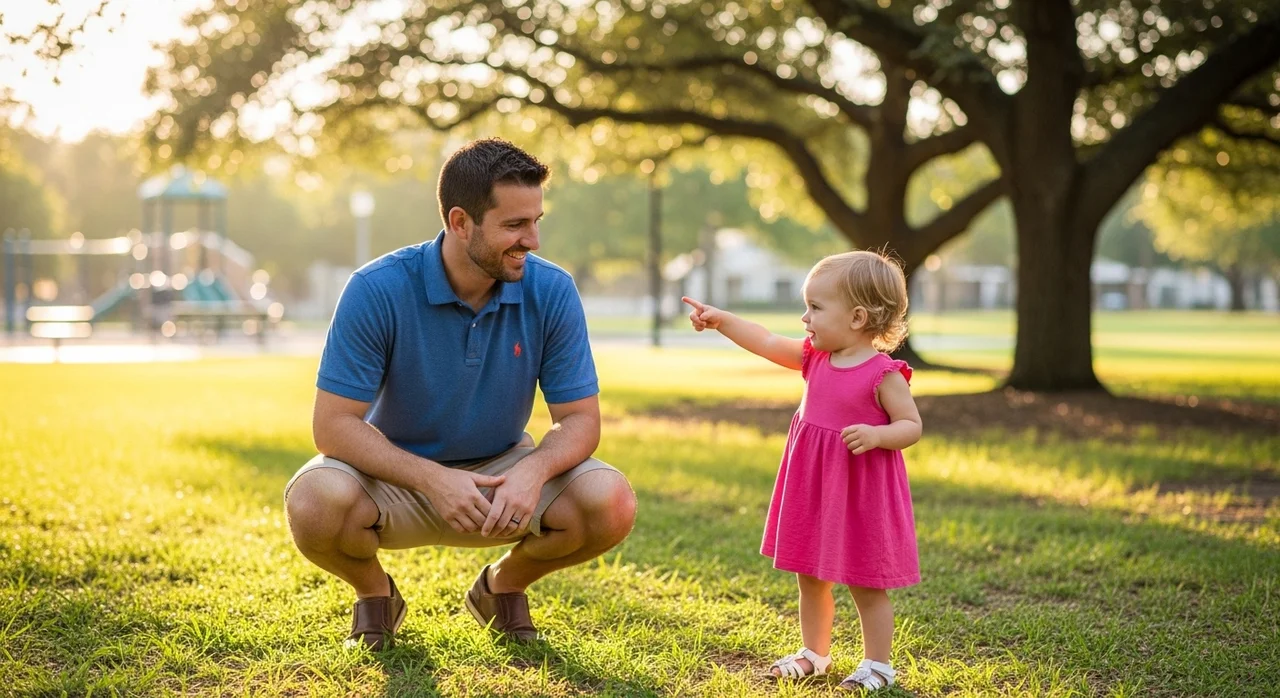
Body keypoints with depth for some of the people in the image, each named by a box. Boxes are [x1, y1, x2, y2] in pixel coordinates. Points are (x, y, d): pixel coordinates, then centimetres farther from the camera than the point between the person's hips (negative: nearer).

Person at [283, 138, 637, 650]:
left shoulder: (551, 292, -14)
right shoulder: (377, 290, -22)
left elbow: (580, 418, -11)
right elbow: (333, 424, -22)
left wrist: (534, 470, -34)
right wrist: (431, 478, -36)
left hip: (500, 471, 2)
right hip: (396, 471, -2)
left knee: (611, 504, -24)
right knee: (315, 505, -34)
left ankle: (504, 585, 8)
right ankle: (374, 595, 3)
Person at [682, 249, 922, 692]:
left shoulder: (884, 374, -16)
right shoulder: (814, 358, 3)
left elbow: (912, 425, -15)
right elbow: (766, 343, 6)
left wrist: (875, 435, -32)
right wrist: (720, 319, -1)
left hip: (861, 492, -7)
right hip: (812, 489, 7)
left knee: (865, 585, 3)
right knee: (810, 577, 17)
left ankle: (878, 665, 16)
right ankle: (815, 653, 32)